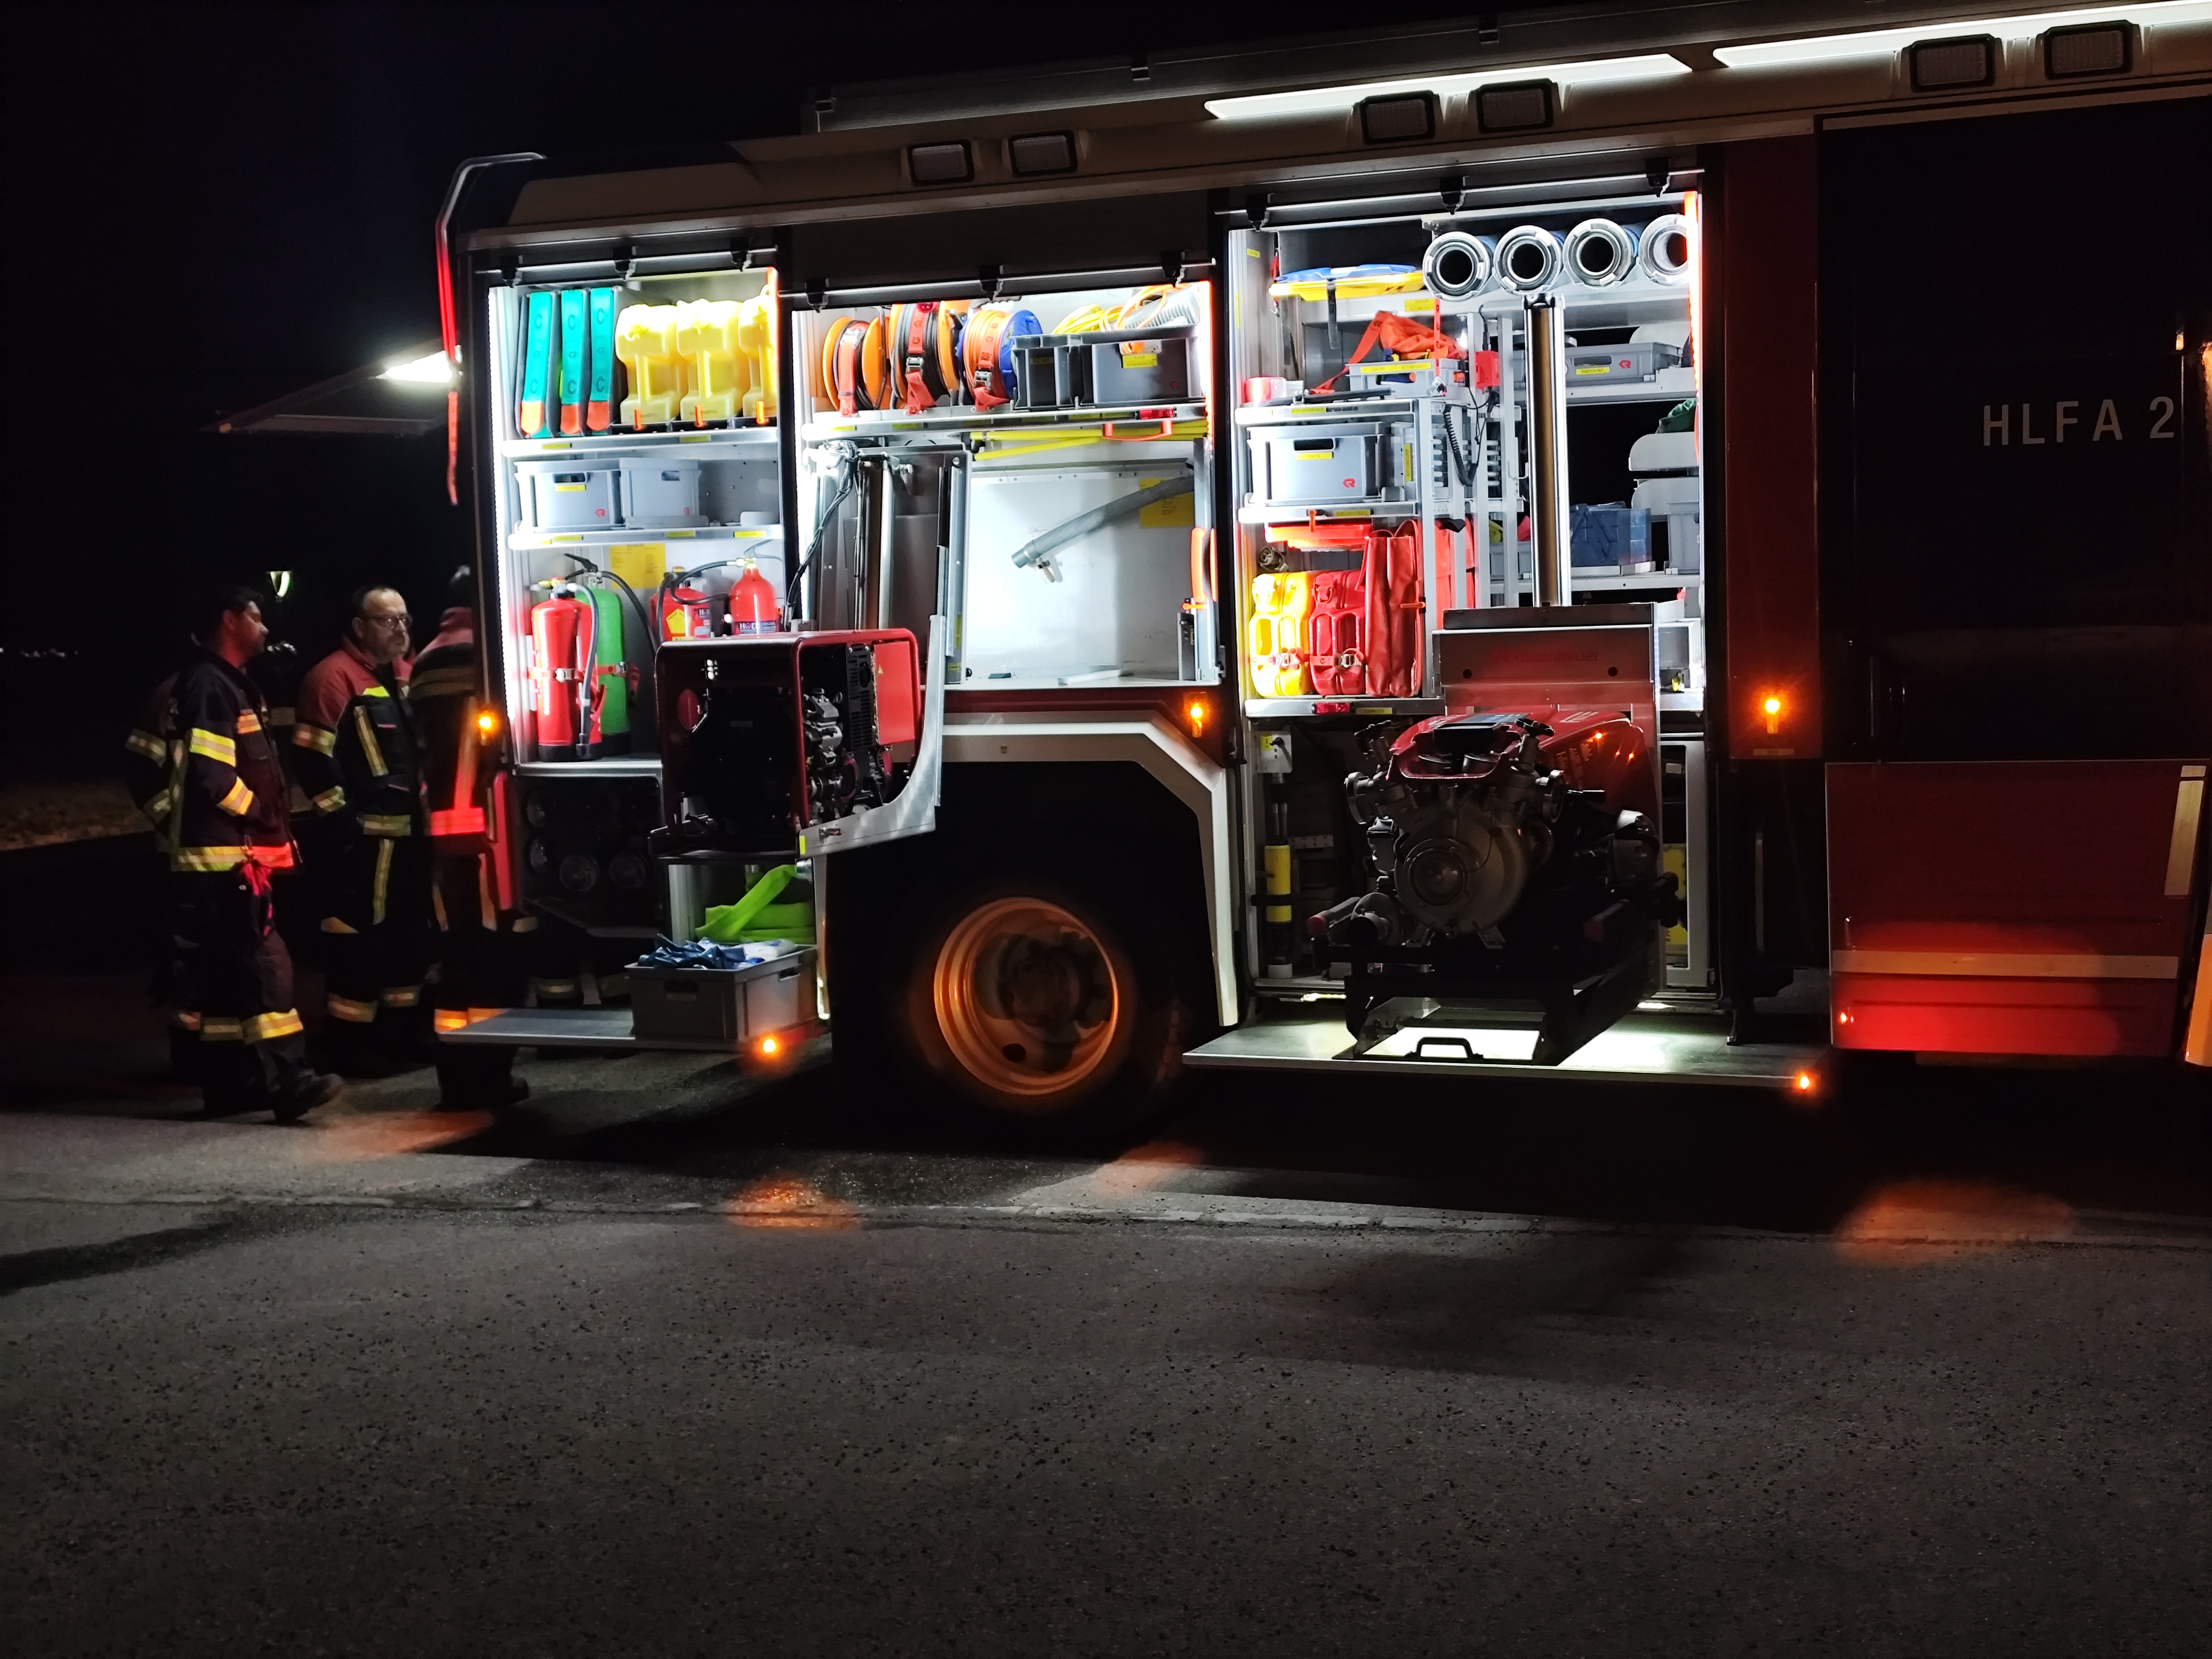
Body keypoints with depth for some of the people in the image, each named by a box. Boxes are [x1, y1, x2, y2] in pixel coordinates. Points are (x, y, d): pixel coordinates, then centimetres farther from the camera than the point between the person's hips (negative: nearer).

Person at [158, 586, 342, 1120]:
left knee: (226, 971, 12)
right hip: (224, 855, -11)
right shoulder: (209, 686, -13)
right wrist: (260, 813, -9)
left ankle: (228, 1082, 16)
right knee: (263, 961, -15)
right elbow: (211, 775, -22)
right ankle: (288, 1079, -20)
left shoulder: (229, 685, 20)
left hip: (232, 854, 11)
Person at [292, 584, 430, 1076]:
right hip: (361, 836, -9)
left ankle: (403, 1031, 27)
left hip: (406, 830, 9)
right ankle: (352, 1045, 1)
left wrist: (424, 808, 16)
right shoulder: (333, 677, -13)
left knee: (411, 933, 16)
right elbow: (311, 759, -18)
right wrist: (341, 821, -17)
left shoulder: (405, 676, 14)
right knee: (359, 940, -5)